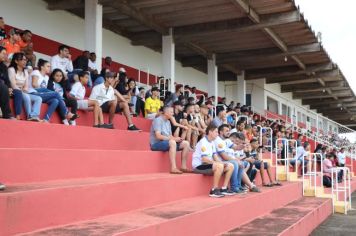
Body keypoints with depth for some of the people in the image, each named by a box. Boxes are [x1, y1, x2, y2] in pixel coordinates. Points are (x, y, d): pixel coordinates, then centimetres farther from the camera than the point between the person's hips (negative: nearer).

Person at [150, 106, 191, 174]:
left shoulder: (168, 122, 16)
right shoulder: (158, 120, -11)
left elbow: (170, 136, 15)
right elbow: (158, 136, -22)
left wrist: (176, 138, -8)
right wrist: (173, 138, -23)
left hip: (167, 142, 9)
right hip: (156, 144, -9)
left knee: (186, 143, -3)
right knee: (172, 142, -38)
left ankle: (183, 167, -3)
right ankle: (173, 168, -42)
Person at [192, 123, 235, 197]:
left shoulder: (212, 142, 13)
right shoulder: (203, 142, -17)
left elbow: (215, 157, 12)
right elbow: (204, 159, -24)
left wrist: (222, 163, -8)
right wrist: (220, 163, -23)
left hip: (208, 164, 10)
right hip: (199, 166, -10)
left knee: (230, 166, 3)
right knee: (219, 166, -34)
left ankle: (224, 188, 4)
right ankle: (214, 190, -25)